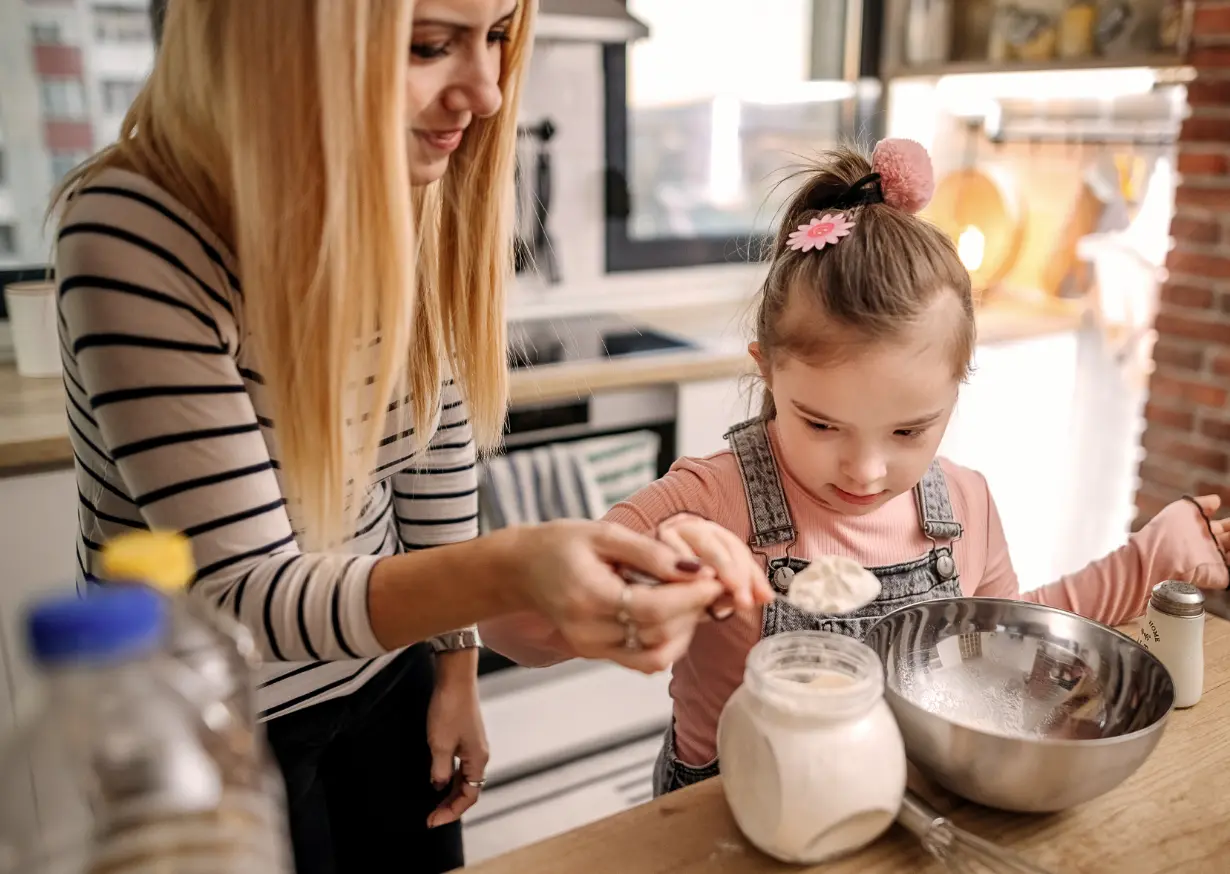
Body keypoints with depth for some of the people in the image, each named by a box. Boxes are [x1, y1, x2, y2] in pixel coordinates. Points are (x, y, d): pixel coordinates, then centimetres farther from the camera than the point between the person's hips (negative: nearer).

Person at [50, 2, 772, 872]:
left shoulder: (428, 201, -10)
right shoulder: (133, 237, -27)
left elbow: (436, 453, 0)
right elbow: (243, 595, -28)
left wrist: (455, 666, 5)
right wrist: (506, 572, -44)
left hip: (383, 672, 5)